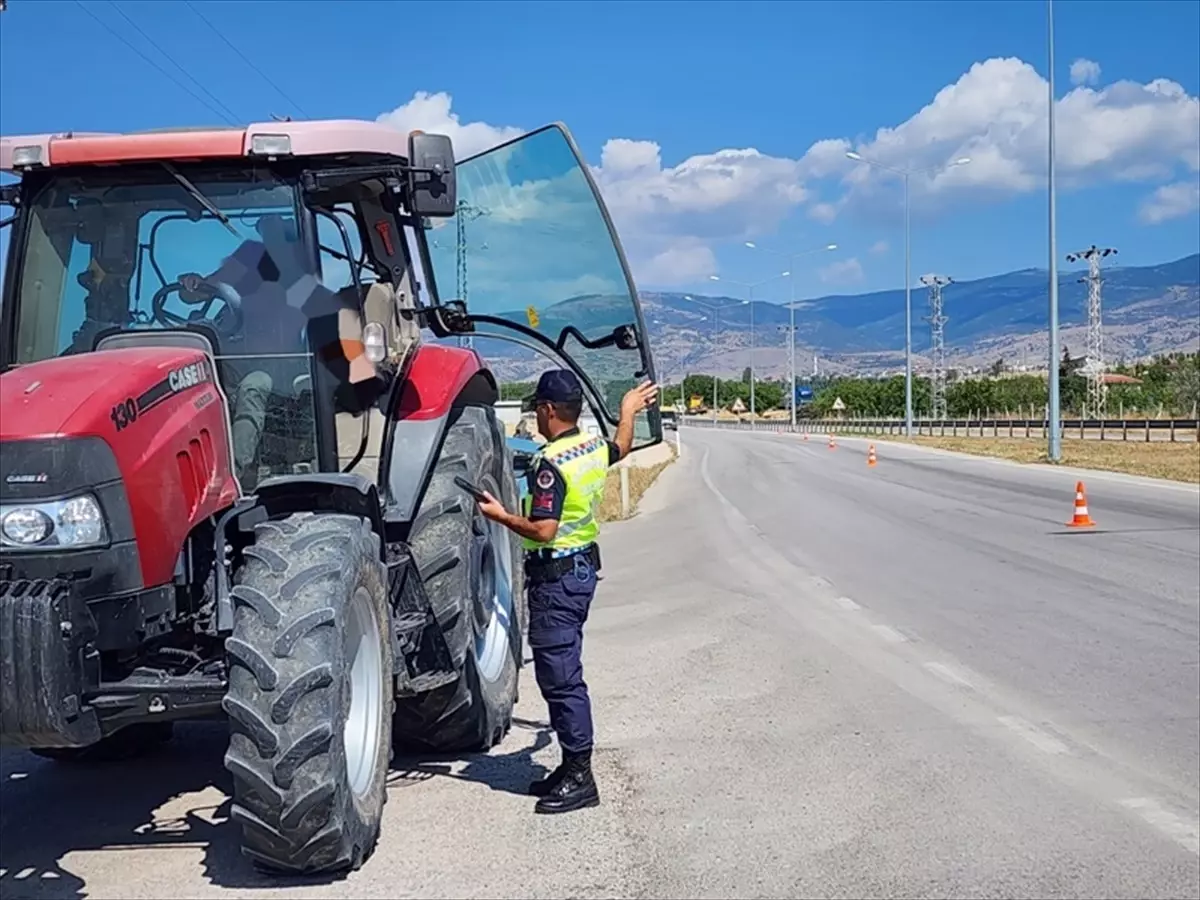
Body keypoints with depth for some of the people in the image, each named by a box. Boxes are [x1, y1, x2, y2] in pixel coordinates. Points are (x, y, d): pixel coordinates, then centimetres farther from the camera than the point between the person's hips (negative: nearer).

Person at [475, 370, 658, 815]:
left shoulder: (551, 464, -21)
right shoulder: (594, 447, 6)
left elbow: (543, 531, -25)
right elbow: (621, 446, 30)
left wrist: (501, 515, -13)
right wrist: (628, 411, 47)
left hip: (556, 576, -10)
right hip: (583, 566, 10)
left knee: (560, 676, -5)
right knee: (562, 673, 16)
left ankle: (580, 778, -1)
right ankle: (572, 767, 23)